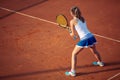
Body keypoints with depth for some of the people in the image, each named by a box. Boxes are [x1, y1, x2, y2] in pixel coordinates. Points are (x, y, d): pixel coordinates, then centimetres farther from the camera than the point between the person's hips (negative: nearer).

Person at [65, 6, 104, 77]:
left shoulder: (72, 21, -5)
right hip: (91, 37, 6)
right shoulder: (83, 18, 12)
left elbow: (73, 34, 3)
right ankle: (100, 62, 58)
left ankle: (73, 72, 4)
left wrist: (71, 34, 24)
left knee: (74, 54, 8)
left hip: (84, 40, -6)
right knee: (94, 51, 34)